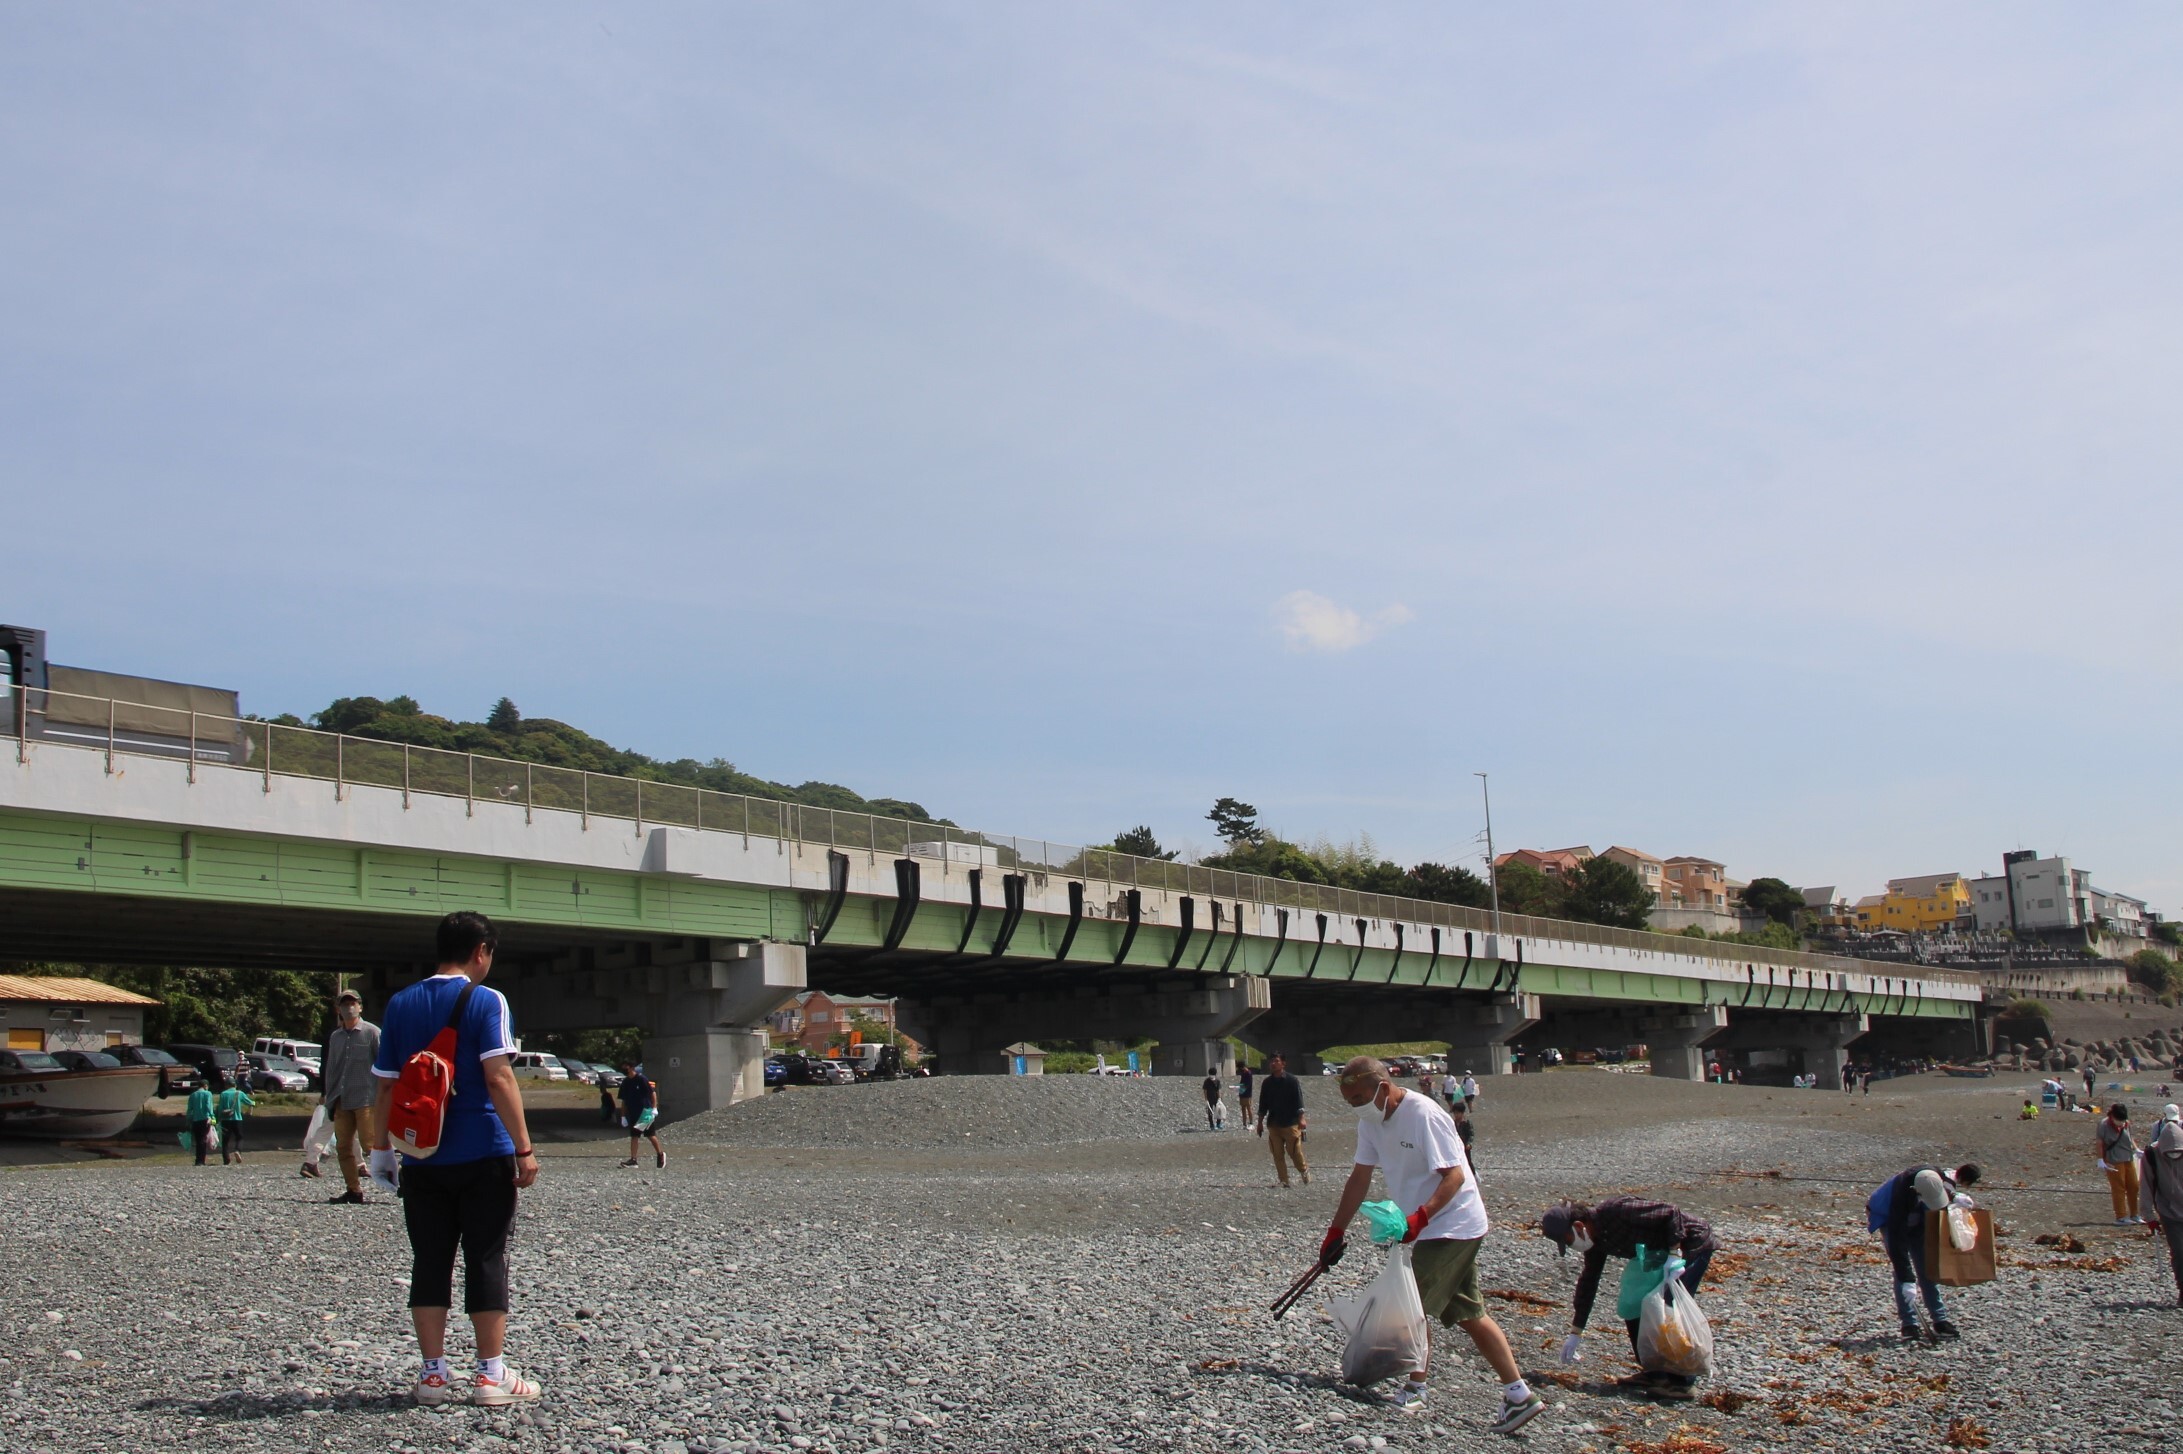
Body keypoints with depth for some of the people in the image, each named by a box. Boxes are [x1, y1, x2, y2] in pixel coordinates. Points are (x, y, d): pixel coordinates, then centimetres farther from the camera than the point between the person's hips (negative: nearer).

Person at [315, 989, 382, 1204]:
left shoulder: (371, 1032, -1)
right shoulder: (335, 1037, 16)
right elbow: (329, 1068, 22)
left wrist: (382, 1094, -10)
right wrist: (326, 1094, 15)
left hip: (366, 1099, -6)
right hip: (341, 1101, 6)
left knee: (370, 1143, -13)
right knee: (343, 1146, 4)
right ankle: (354, 1190, 11)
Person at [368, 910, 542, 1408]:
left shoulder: (401, 1004, 7)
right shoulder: (486, 1001, -7)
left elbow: (386, 1086, 8)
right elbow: (499, 1078, -15)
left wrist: (381, 1149, 16)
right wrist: (524, 1148, -14)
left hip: (422, 1159, 4)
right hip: (482, 1157, -4)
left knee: (429, 1263, 9)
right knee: (486, 1261, 3)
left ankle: (433, 1374, 11)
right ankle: (491, 1375, 6)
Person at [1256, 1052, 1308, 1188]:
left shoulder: (1291, 1080, -4)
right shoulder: (1267, 1082, 10)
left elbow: (1298, 1100, -8)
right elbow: (1263, 1104, 15)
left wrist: (1301, 1118, -17)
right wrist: (1260, 1122, 14)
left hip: (1290, 1123, -5)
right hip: (1273, 1124, 5)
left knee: (1295, 1151, -7)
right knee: (1277, 1154, 2)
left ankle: (1305, 1171, 17)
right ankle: (1283, 1180, 7)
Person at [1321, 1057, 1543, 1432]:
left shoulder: (1424, 1115, -22)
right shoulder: (1371, 1121, 4)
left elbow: (1454, 1176, -25)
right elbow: (1360, 1177, 10)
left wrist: (1420, 1217, -36)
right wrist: (1336, 1231, 10)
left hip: (1453, 1224, -9)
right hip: (1433, 1230, 9)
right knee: (1469, 1314, 9)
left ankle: (1414, 1390, 11)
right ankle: (1519, 1395, 11)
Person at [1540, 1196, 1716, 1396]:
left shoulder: (1619, 1210, -30)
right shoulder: (1596, 1239, -1)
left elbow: (1672, 1213, -27)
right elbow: (1588, 1281, 7)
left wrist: (1674, 1254, -30)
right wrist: (1575, 1333, 9)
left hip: (1693, 1243, -9)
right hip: (1663, 1252, 9)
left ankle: (1681, 1382, -9)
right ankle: (1653, 1371, 14)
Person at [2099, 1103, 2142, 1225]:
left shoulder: (2126, 1124, 4)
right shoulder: (2104, 1125, -12)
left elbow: (2130, 1139, 19)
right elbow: (2099, 1144, -10)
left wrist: (2136, 1150, 4)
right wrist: (2101, 1160, -15)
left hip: (2129, 1159, 6)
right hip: (2114, 1161, -6)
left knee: (2133, 1187, 10)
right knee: (2118, 1189, -3)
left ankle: (2134, 1215, 23)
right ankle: (2121, 1217, 3)